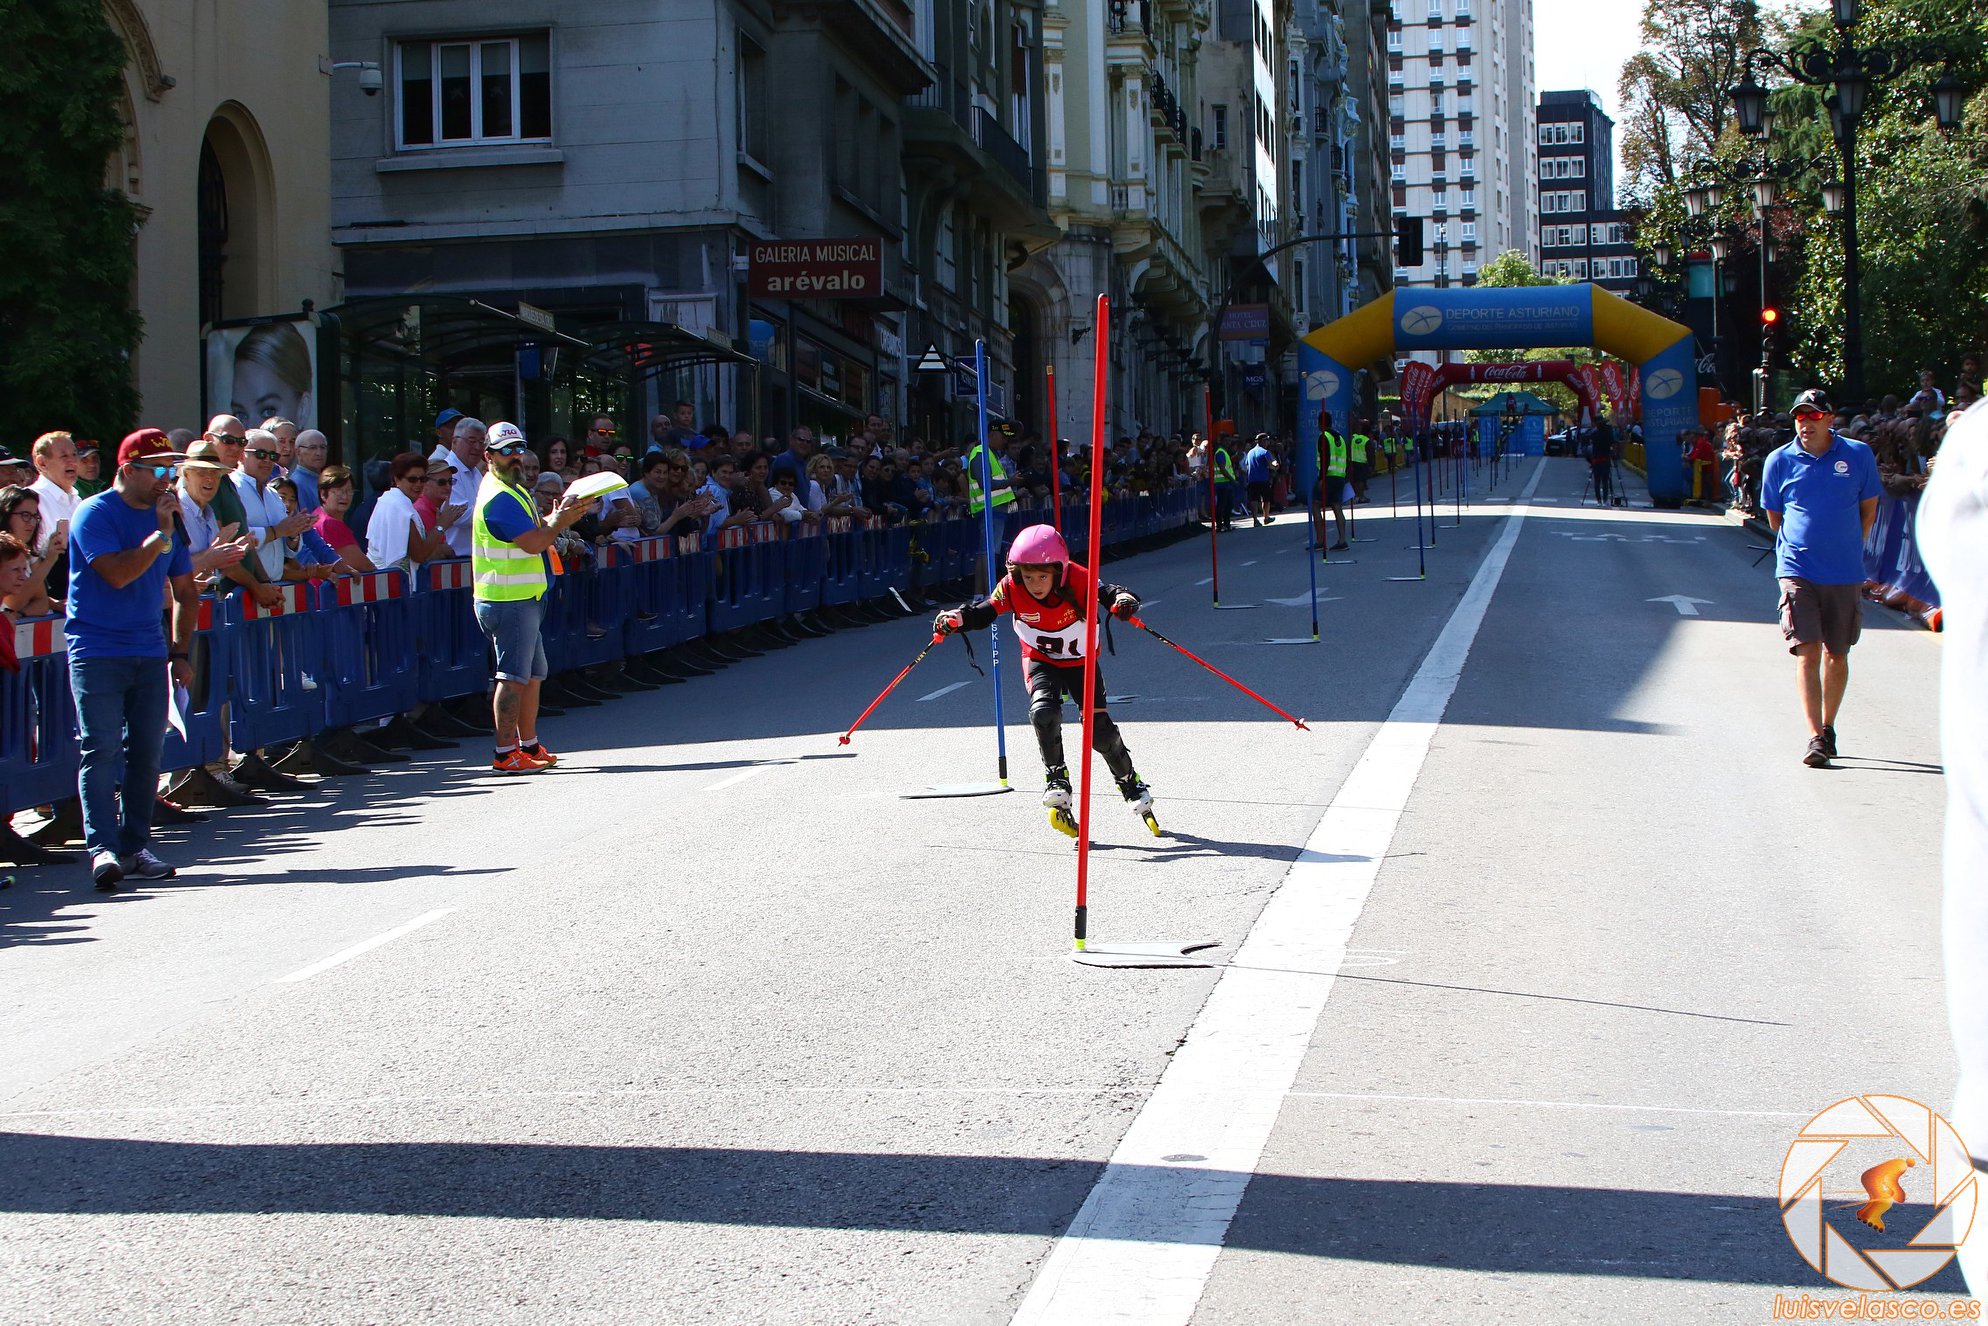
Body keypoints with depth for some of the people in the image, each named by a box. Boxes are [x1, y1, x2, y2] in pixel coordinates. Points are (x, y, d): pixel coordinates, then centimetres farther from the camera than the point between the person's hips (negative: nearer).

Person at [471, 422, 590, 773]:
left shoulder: (513, 491, 19)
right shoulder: (498, 497, -16)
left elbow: (535, 532, 21)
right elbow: (533, 542, -23)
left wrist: (558, 518, 3)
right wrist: (561, 520, -11)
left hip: (523, 599, 11)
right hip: (509, 599, -11)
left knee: (533, 674, 16)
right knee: (513, 677, -11)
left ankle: (529, 746, 24)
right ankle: (505, 754, -10)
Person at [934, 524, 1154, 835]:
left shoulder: (1078, 580, -29)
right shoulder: (1012, 588, -24)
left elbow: (1107, 593, -38)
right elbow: (985, 611, -22)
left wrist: (1123, 599, -60)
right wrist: (957, 618, -41)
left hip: (1081, 661, -1)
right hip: (1040, 661, 1)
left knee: (1100, 729, -6)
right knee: (1044, 711, -28)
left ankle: (1130, 782, 21)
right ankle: (1057, 779, -9)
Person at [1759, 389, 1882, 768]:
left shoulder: (1858, 456, 0)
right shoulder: (1780, 461, 0)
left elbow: (1869, 508, 13)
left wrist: (1849, 549, 13)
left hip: (1845, 574, 1)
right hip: (1797, 570, -1)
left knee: (1836, 654, 11)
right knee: (1808, 653, -11)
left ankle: (1828, 727, 27)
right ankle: (1816, 738, -14)